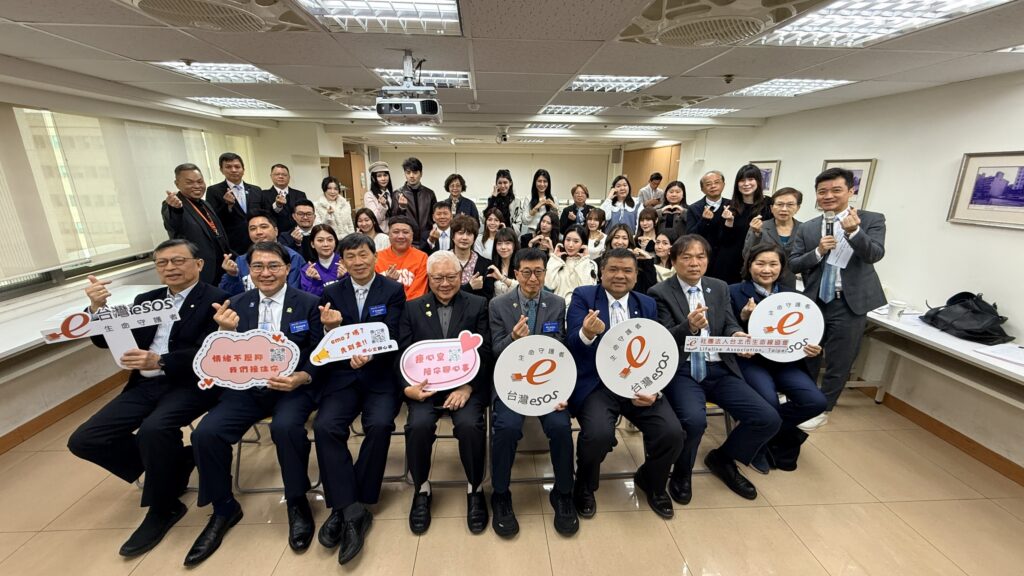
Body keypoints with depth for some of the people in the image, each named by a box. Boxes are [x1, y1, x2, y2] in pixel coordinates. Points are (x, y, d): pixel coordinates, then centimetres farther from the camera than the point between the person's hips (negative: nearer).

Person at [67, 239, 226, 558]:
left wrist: (160, 361, -27)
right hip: (145, 385, 7)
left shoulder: (215, 299, -5)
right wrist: (98, 307, -6)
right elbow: (106, 341, 12)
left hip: (190, 384, -7)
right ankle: (174, 462, 12)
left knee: (152, 430, -31)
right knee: (83, 441, -5)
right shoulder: (145, 300, 17)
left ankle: (162, 508, -5)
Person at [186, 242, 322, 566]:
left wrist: (300, 378, -23)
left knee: (286, 427, -31)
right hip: (247, 387, 4)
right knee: (205, 433, -18)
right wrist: (226, 331, -17)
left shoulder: (309, 303, -3)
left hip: (293, 385, -3)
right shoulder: (236, 305, 7)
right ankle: (224, 508, 9)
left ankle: (297, 503, -5)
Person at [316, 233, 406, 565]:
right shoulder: (332, 293, 9)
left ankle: (345, 508, -7)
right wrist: (330, 328, -20)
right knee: (325, 426, -23)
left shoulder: (393, 291, 1)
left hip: (380, 374, -2)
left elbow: (390, 336, -9)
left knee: (379, 425, -26)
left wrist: (367, 354, -30)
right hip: (342, 374, 3)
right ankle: (353, 509, -14)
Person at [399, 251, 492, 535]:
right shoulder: (412, 308, 11)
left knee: (469, 425, -27)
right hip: (425, 385, 2)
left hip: (466, 384, -1)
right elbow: (403, 354, 4)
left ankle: (475, 489, 1)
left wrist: (467, 386, -16)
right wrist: (408, 387, -15)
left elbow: (484, 352, -2)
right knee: (418, 425, -25)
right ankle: (421, 489, 4)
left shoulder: (478, 305, 6)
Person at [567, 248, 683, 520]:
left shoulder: (647, 305, 11)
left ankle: (651, 482, 21)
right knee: (599, 434, -29)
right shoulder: (583, 296, -1)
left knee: (673, 433, -16)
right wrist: (587, 334, -37)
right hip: (595, 384, -3)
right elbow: (571, 343, -13)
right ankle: (584, 487, 8)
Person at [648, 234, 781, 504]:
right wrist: (689, 326, -29)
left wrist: (738, 335, -17)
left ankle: (722, 458, 21)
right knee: (694, 419, -31)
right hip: (682, 370, -5)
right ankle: (682, 472, 5)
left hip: (720, 369, 5)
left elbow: (730, 325, 7)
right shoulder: (660, 293, -4)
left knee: (769, 419, -9)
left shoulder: (720, 288, 13)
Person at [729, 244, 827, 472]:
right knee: (769, 402, -30)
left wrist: (812, 348, -5)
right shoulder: (734, 292, -3)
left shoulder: (790, 295, 12)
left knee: (816, 402, -17)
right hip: (750, 360, -5)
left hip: (785, 361, 5)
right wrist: (744, 317, -23)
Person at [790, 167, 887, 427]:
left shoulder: (872, 220, -3)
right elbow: (793, 265, 0)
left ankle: (822, 409, 28)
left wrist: (853, 232, -35)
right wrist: (818, 252, -17)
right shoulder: (807, 228, 3)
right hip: (814, 301, 2)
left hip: (850, 303, -2)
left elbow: (875, 254, -18)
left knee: (838, 362, 9)